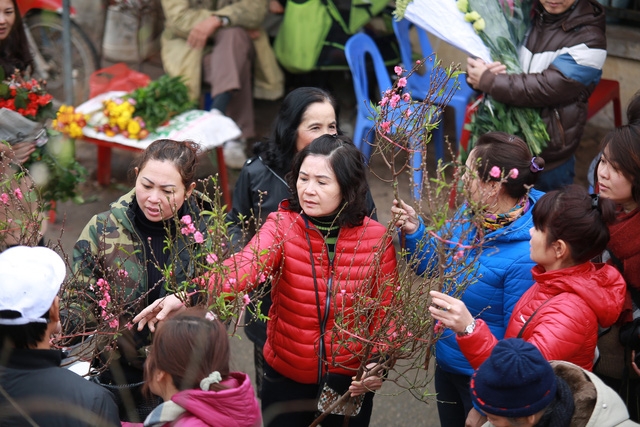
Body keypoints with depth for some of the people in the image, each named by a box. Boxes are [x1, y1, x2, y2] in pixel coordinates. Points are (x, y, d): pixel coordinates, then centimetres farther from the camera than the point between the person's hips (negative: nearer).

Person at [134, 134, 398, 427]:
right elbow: (246, 264, -31)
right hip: (286, 377, 0)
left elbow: (386, 308, -1)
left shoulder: (377, 238, -9)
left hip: (350, 381, 0)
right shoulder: (282, 225, -13)